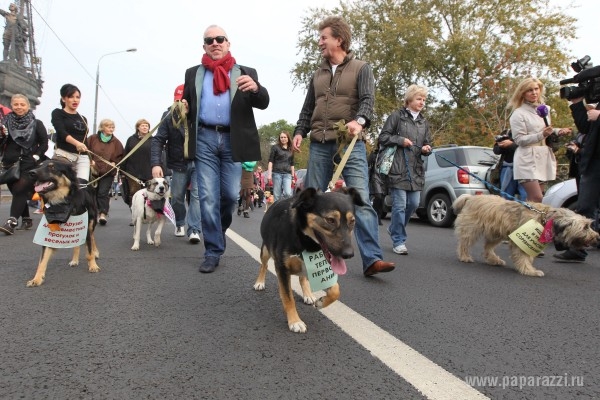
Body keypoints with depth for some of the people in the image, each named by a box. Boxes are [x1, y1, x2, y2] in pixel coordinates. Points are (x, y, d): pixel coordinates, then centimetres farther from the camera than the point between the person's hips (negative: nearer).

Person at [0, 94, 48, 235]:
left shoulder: (36, 123, 2)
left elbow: (44, 143, 4)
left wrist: (37, 156, -9)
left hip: (29, 164, -4)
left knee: (20, 190, -14)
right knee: (17, 191, 8)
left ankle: (12, 222, -19)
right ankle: (26, 219, 20)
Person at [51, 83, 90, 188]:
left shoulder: (83, 119, 22)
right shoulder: (57, 113, 5)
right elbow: (61, 132, -13)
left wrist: (90, 158, 19)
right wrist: (76, 143, -31)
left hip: (82, 157, 4)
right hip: (63, 154, -4)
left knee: (82, 186, -13)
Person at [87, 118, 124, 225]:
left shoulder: (116, 142, 5)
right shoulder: (92, 139, 3)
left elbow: (120, 156, 8)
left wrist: (115, 163, -7)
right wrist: (90, 160, -8)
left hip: (108, 172, -1)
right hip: (93, 170, 1)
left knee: (103, 192, -9)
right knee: (94, 192, 7)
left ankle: (103, 213, -10)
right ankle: (96, 212, 21)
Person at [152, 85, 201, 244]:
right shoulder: (169, 117, -7)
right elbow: (158, 140, -10)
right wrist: (156, 164, -21)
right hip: (179, 164, 2)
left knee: (197, 195, -10)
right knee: (176, 198, 10)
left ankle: (194, 230, -7)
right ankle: (180, 223, 35)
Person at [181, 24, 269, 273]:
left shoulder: (245, 73, 10)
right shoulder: (193, 73, 17)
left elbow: (263, 103, 0)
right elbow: (186, 104, 19)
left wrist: (255, 88, -21)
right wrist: (183, 108, -5)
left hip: (233, 140, -1)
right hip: (205, 138, 1)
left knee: (231, 195, 1)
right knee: (208, 197, -2)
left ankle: (219, 229, 31)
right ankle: (213, 251, 5)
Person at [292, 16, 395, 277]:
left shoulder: (361, 69, 6)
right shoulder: (318, 75, 20)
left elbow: (368, 100, -9)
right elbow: (307, 109, 21)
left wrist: (359, 121, -29)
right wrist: (299, 132, 4)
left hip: (351, 145, -4)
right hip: (319, 146, 5)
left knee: (361, 201, -12)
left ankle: (372, 260, -12)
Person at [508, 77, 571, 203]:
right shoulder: (518, 114, -5)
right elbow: (519, 140, -10)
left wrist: (558, 131, 11)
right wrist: (541, 135, -21)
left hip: (543, 159, 7)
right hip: (528, 160, -7)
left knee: (535, 199, 6)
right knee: (536, 198, -17)